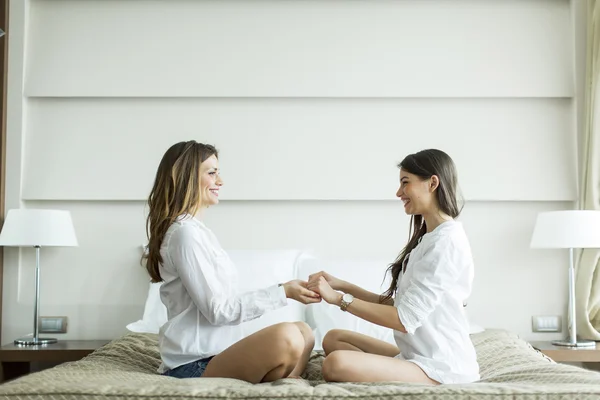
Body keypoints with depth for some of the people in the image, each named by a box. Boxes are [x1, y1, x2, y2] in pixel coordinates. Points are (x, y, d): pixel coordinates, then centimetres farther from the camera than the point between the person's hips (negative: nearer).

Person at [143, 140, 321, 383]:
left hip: (214, 353, 11)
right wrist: (282, 293, -12)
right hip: (196, 365, -11)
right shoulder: (185, 232, -14)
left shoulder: (195, 230, 17)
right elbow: (218, 310, -17)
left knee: (303, 332, 13)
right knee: (286, 336, -30)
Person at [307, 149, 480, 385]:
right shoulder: (429, 238, 13)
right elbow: (396, 304, 12)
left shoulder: (447, 241, -18)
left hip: (441, 367, -10)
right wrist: (342, 285, 3)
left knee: (337, 363, -28)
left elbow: (405, 319, -22)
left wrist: (338, 298, -16)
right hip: (420, 356, 10)